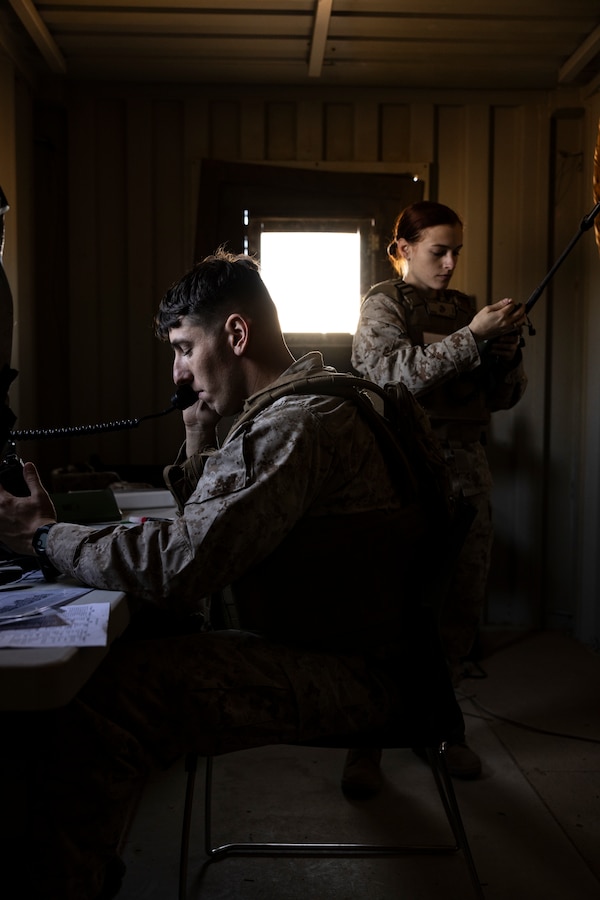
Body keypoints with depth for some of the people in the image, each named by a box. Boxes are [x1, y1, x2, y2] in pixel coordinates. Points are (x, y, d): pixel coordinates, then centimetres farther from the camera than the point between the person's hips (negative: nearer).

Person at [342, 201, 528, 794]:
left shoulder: (465, 307, 16)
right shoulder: (382, 303, 3)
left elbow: (503, 397, 15)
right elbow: (394, 374, -15)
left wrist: (506, 345, -4)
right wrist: (471, 337, -18)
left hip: (465, 471, 5)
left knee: (461, 605, 6)